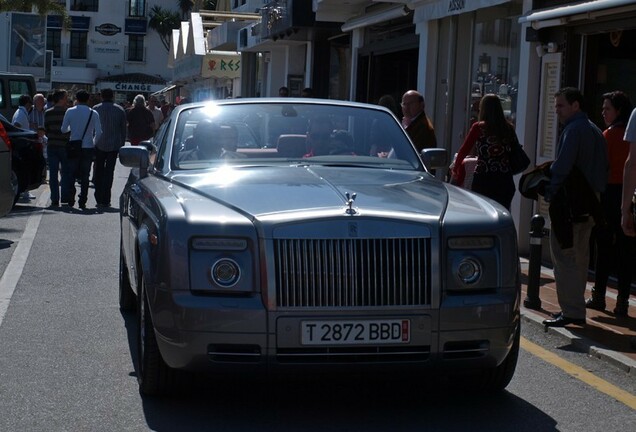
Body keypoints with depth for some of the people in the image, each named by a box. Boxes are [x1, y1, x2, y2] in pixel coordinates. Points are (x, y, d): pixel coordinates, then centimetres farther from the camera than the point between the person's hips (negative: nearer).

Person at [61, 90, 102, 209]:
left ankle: (70, 200, 10)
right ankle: (82, 201, 2)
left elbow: (64, 129, 0)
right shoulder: (93, 113, -4)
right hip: (88, 148, 0)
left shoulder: (70, 111, -4)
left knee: (71, 174, 12)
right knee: (85, 176, 5)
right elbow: (98, 132, -8)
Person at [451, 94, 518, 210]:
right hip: (505, 180, 3)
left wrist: (455, 169, 17)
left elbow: (464, 150, 2)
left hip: (483, 180, -3)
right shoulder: (509, 128, 5)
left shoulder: (479, 127, -3)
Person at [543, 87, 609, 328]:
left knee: (564, 257, -7)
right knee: (580, 258, 14)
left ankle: (572, 312, -10)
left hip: (569, 204, -10)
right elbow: (604, 168, 21)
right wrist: (596, 192, 20)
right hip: (589, 204, 10)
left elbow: (562, 166, -20)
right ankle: (575, 308, 20)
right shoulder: (595, 132, 18)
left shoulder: (573, 130, -12)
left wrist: (549, 193, -11)